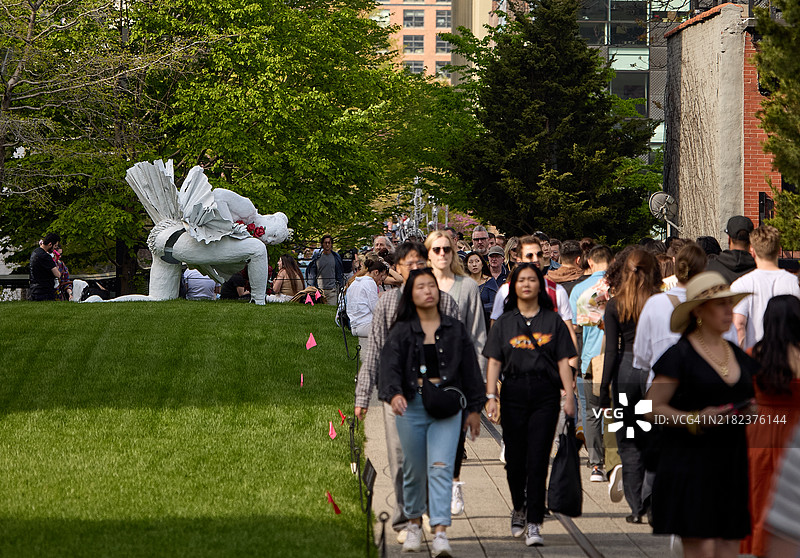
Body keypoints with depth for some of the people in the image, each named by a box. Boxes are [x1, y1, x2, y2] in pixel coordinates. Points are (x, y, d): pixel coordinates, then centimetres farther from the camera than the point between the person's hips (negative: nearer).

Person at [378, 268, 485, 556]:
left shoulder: (455, 330, 8)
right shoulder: (401, 332, 3)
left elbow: (470, 370, 12)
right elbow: (390, 366, -11)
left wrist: (474, 408, 9)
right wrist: (394, 393, -30)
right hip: (410, 404, 0)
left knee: (441, 468, -12)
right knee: (414, 469, 9)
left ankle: (440, 533, -18)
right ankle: (414, 524, 31)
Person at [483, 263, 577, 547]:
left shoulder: (553, 321, 8)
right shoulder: (504, 322, 9)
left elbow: (563, 361, 5)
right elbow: (494, 362, 5)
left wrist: (569, 396, -4)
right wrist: (490, 396, -5)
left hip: (545, 394, -1)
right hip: (513, 393, 1)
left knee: (538, 460, -7)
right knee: (515, 457, 6)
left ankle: (533, 524, -6)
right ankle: (519, 508, 31)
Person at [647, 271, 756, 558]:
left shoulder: (738, 356, 15)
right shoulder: (680, 355, -5)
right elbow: (652, 408, -7)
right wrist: (696, 419, -20)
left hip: (732, 464, 6)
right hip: (692, 462, -6)